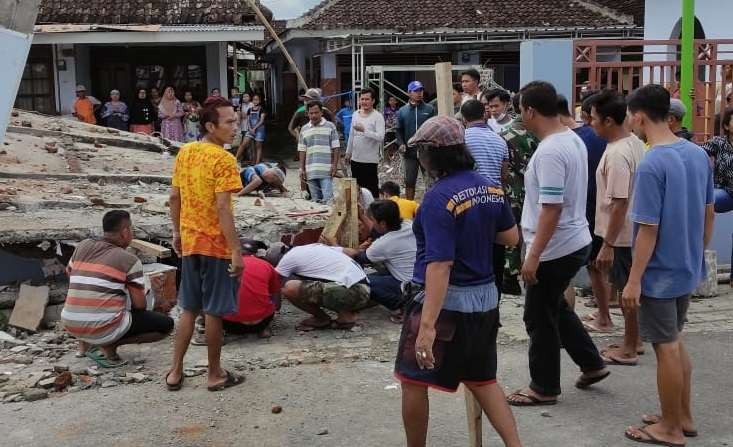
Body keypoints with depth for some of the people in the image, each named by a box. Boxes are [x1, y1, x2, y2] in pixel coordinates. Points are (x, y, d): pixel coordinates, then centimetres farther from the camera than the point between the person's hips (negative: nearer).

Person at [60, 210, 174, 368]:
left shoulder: (82, 246, 7)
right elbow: (140, 304, -6)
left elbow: (69, 273, 26)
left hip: (70, 325, 7)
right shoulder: (130, 260, -6)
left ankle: (86, 343, 20)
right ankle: (110, 344, -5)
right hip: (104, 328, -6)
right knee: (166, 324, 5)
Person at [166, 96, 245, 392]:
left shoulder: (184, 153, 5)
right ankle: (215, 375, 16)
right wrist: (236, 251, -20)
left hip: (190, 242, 7)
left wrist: (177, 233, 21)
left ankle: (175, 372, 21)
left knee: (189, 309, 17)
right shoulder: (223, 159, -17)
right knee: (213, 311, 4)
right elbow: (222, 208, -22)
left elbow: (174, 197, 10)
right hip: (216, 245, -7)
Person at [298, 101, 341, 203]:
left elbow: (336, 148, 2)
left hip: (326, 171, -3)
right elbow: (302, 150, 12)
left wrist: (335, 165, -6)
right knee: (315, 200, 6)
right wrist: (302, 169, 7)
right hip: (310, 171, 4)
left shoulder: (330, 126, 4)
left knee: (327, 200, -14)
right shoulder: (304, 129, 13)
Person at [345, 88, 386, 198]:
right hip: (355, 159, 7)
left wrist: (364, 130, -27)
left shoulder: (377, 117, -9)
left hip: (370, 160, -6)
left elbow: (380, 137, -22)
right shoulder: (355, 115, 11)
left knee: (372, 189, -3)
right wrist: (348, 152, 23)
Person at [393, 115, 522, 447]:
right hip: (485, 298, 8)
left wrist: (427, 325, -29)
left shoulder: (439, 198, -20)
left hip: (445, 300, -8)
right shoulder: (491, 187, 3)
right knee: (482, 379, 21)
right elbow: (511, 237, 15)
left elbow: (440, 265, -27)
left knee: (413, 380, 10)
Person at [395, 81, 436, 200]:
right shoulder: (402, 111, 7)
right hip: (410, 153, 1)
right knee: (409, 182, 7)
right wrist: (401, 143, -5)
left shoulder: (429, 109, 2)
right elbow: (398, 130, 11)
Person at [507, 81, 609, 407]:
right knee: (555, 308, 25)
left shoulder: (550, 152, -24)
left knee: (540, 318, 4)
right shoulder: (573, 139, 8)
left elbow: (551, 208, -27)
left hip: (555, 250, -10)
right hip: (574, 242, 10)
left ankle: (544, 388, 17)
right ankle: (591, 364, 33)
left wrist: (533, 256, -24)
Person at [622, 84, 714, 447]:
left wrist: (633, 280, -15)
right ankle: (683, 417, 31)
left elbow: (648, 230, -21)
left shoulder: (651, 165, -22)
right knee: (676, 343, 20)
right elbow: (709, 213, 10)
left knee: (666, 349, 4)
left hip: (659, 274, -8)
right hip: (688, 268, 8)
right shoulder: (698, 154, 2)